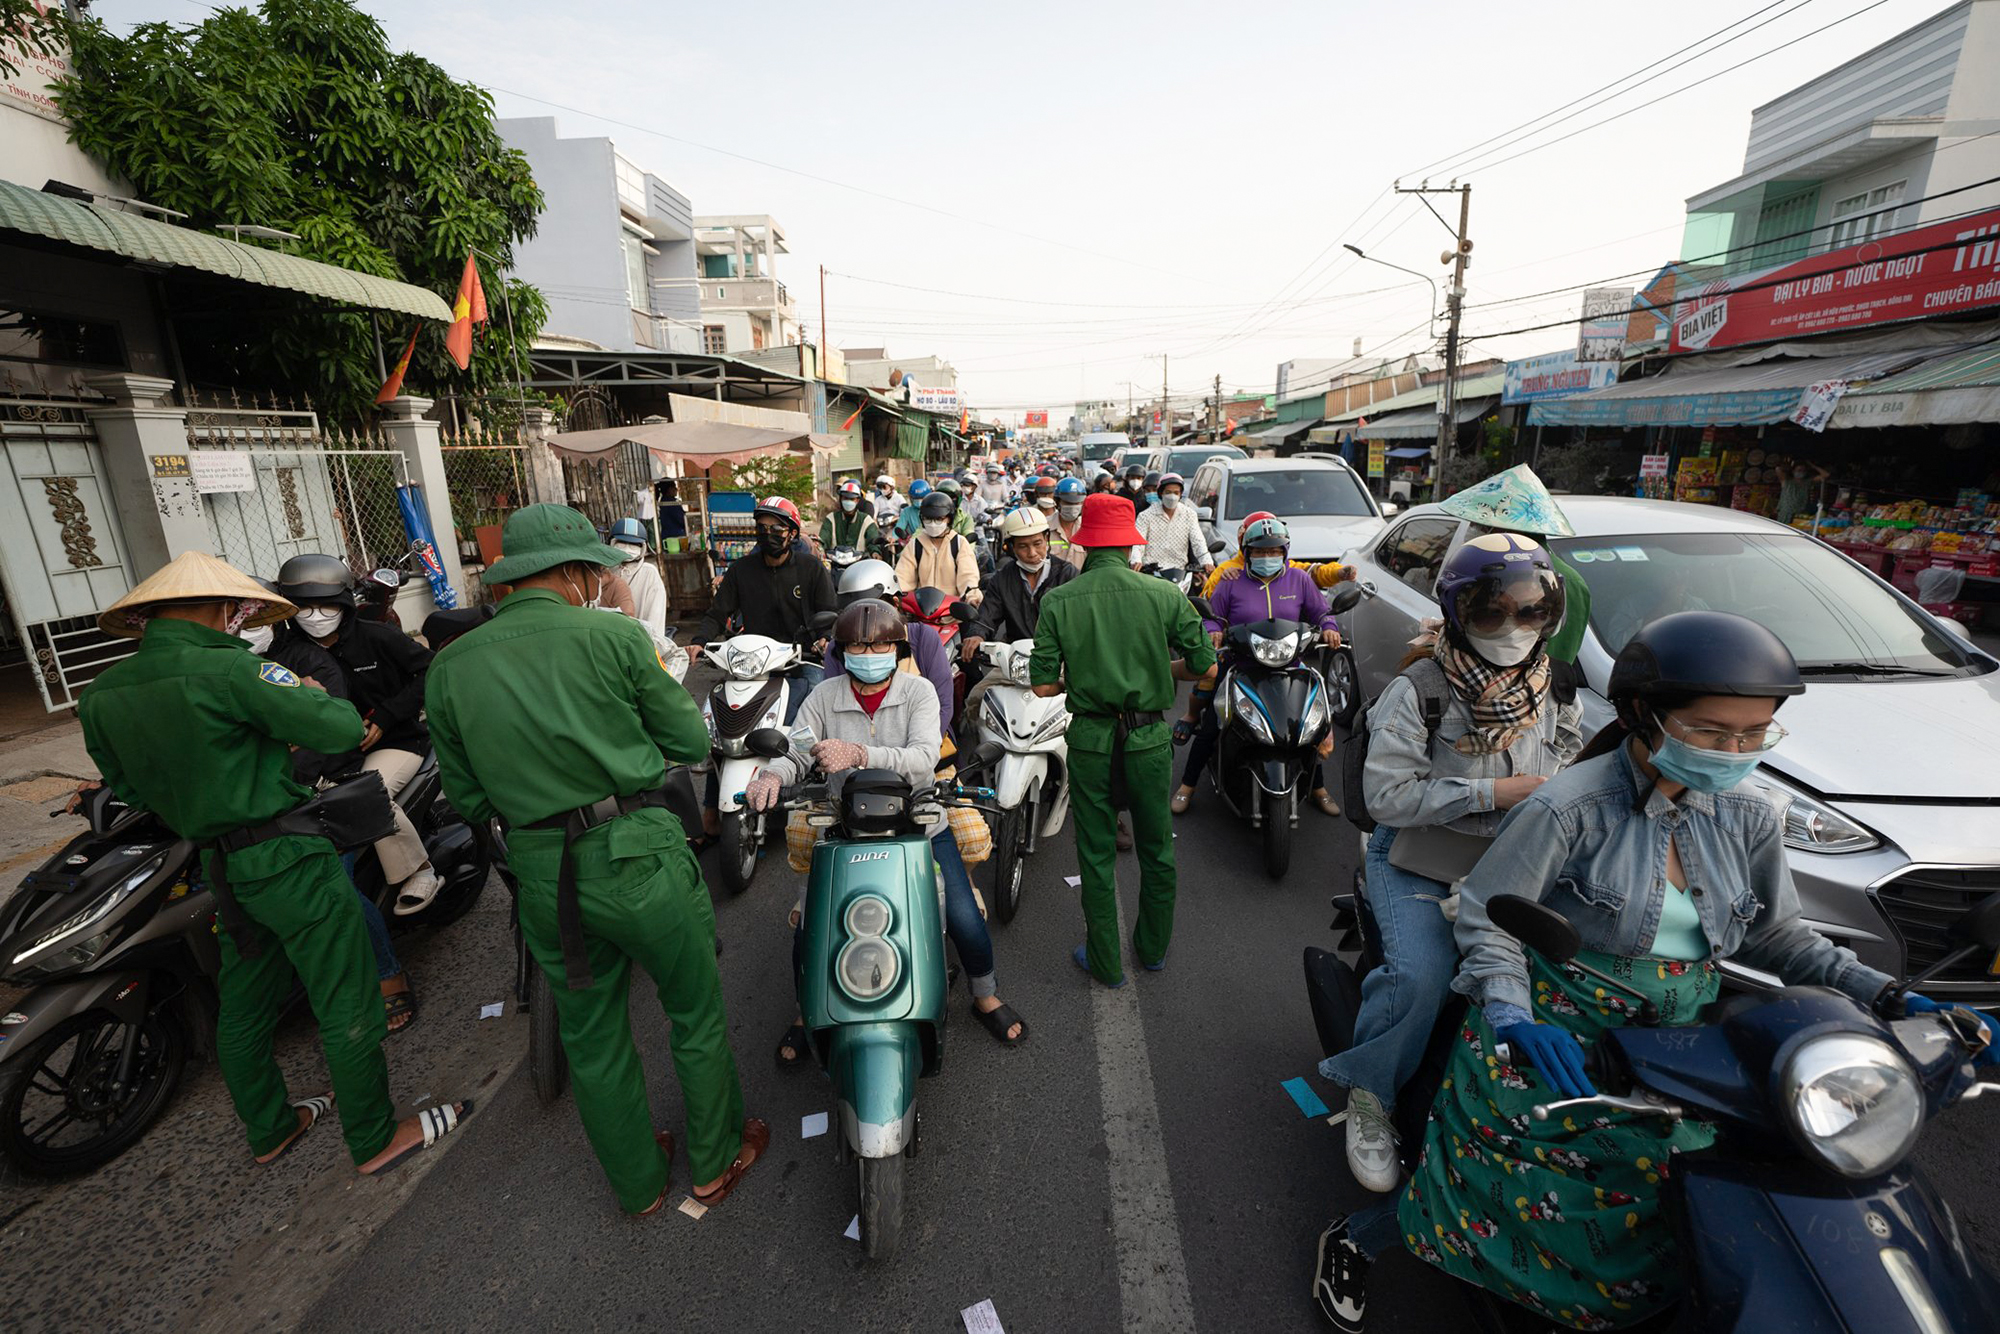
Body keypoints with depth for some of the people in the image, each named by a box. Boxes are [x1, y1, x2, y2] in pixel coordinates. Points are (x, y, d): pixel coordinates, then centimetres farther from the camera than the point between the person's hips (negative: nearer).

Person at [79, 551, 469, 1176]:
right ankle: (375, 1140, 17)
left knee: (243, 1007, 22)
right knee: (347, 1004, 4)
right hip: (289, 858, -8)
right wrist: (317, 698, -2)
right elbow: (341, 730, -23)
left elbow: (129, 787, 15)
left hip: (220, 865, 8)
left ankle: (270, 1130, 41)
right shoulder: (228, 670, -21)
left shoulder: (100, 694, 4)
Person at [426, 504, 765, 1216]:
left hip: (543, 877, 5)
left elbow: (467, 796, 7)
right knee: (697, 1015, 18)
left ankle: (639, 1182, 42)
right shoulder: (614, 637, -12)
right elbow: (691, 742, -5)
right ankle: (716, 1160, 37)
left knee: (591, 1037, 22)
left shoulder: (450, 667, 0)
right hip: (639, 862, -4)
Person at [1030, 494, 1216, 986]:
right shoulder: (1164, 595, -7)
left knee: (1097, 853, 14)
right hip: (1149, 737, 1)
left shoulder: (1057, 601, -8)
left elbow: (1043, 685, -9)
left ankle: (1105, 962, 28)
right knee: (1157, 849, 20)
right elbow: (1206, 668, -3)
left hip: (1090, 738, 0)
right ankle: (1153, 948, 38)